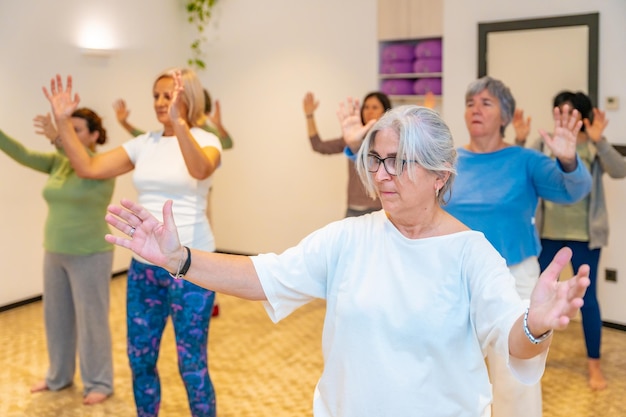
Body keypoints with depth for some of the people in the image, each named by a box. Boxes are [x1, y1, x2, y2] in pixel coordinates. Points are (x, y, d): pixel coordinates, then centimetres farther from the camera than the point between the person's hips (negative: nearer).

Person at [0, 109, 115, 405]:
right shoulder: (58, 162, 6)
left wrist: (58, 138, -46)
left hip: (89, 256, -6)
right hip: (55, 254, 7)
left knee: (91, 320, 3)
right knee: (57, 317, 16)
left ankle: (99, 383, 18)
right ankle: (59, 377, 33)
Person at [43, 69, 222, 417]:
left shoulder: (205, 141, -8)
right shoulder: (144, 144, 7)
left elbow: (200, 170, -32)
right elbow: (89, 168, 2)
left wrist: (177, 121, -46)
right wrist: (62, 121, -7)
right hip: (145, 263, 6)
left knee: (192, 364, 2)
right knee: (140, 358, 15)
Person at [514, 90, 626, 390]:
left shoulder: (594, 147, -6)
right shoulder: (545, 143, 0)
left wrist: (599, 141, -35)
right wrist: (519, 142, -23)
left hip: (584, 234, -2)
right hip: (548, 231, 3)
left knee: (587, 296, 2)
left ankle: (594, 364, 13)